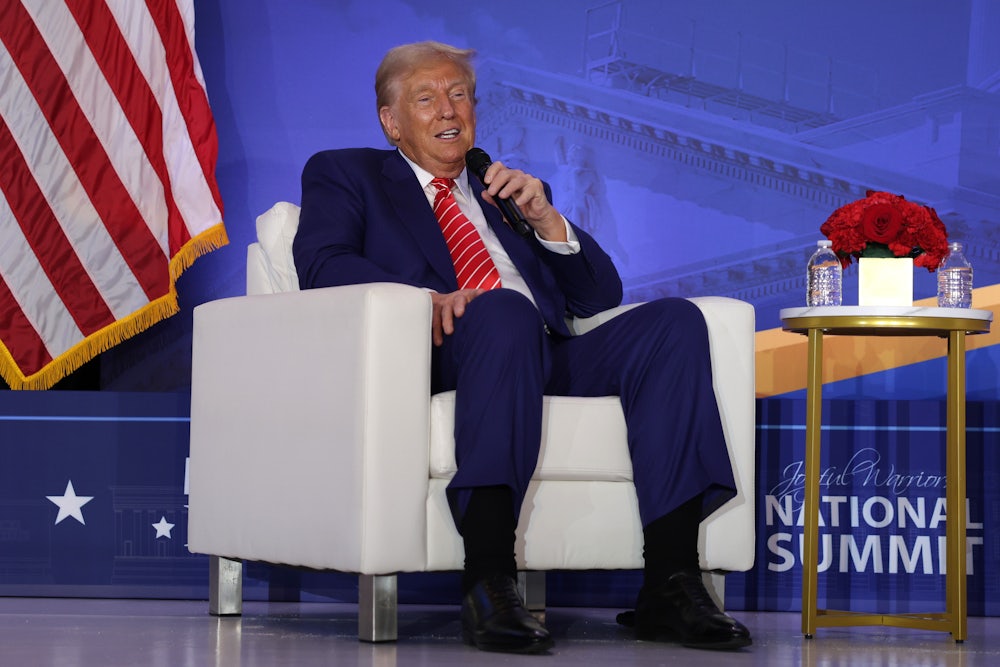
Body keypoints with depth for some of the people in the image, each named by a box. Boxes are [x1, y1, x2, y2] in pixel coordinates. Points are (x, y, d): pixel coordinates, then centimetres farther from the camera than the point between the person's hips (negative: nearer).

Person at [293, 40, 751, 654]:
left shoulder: (511, 191, 34)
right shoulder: (343, 175, 23)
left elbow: (601, 296, 25)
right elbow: (321, 264, 1)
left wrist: (545, 220, 6)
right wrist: (426, 297, -16)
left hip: (548, 358, 5)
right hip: (443, 353, -5)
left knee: (674, 320, -22)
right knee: (504, 312, -38)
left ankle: (670, 583, -32)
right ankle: (489, 578, -45)